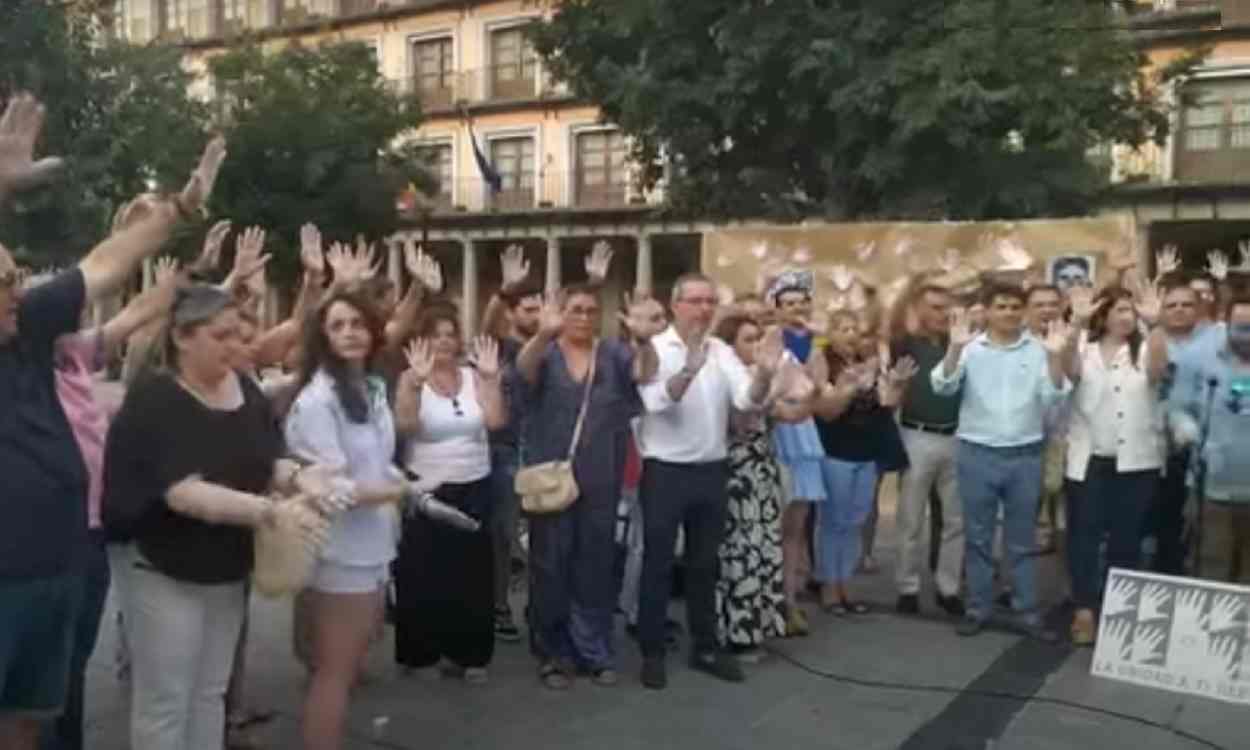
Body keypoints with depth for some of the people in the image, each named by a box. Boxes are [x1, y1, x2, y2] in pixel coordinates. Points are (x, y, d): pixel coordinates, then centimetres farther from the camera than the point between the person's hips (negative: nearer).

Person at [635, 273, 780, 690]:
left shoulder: (723, 352, 6)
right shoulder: (654, 348, -9)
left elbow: (747, 400, -7)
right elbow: (657, 401, -24)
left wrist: (764, 374, -27)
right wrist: (689, 370, -41)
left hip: (712, 470, 5)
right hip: (665, 471, -5)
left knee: (704, 563, 15)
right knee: (658, 564, 4)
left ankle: (705, 647, 27)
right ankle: (652, 652, 16)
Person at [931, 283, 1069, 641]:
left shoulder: (1038, 350, 1)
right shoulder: (970, 349, -2)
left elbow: (1054, 397, -7)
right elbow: (943, 386, -13)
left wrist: (1055, 356, -21)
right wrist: (954, 347, -27)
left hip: (1025, 456, 1)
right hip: (977, 454, -1)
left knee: (1021, 540, 11)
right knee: (978, 537, 9)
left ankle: (1026, 612, 21)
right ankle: (978, 609, 20)